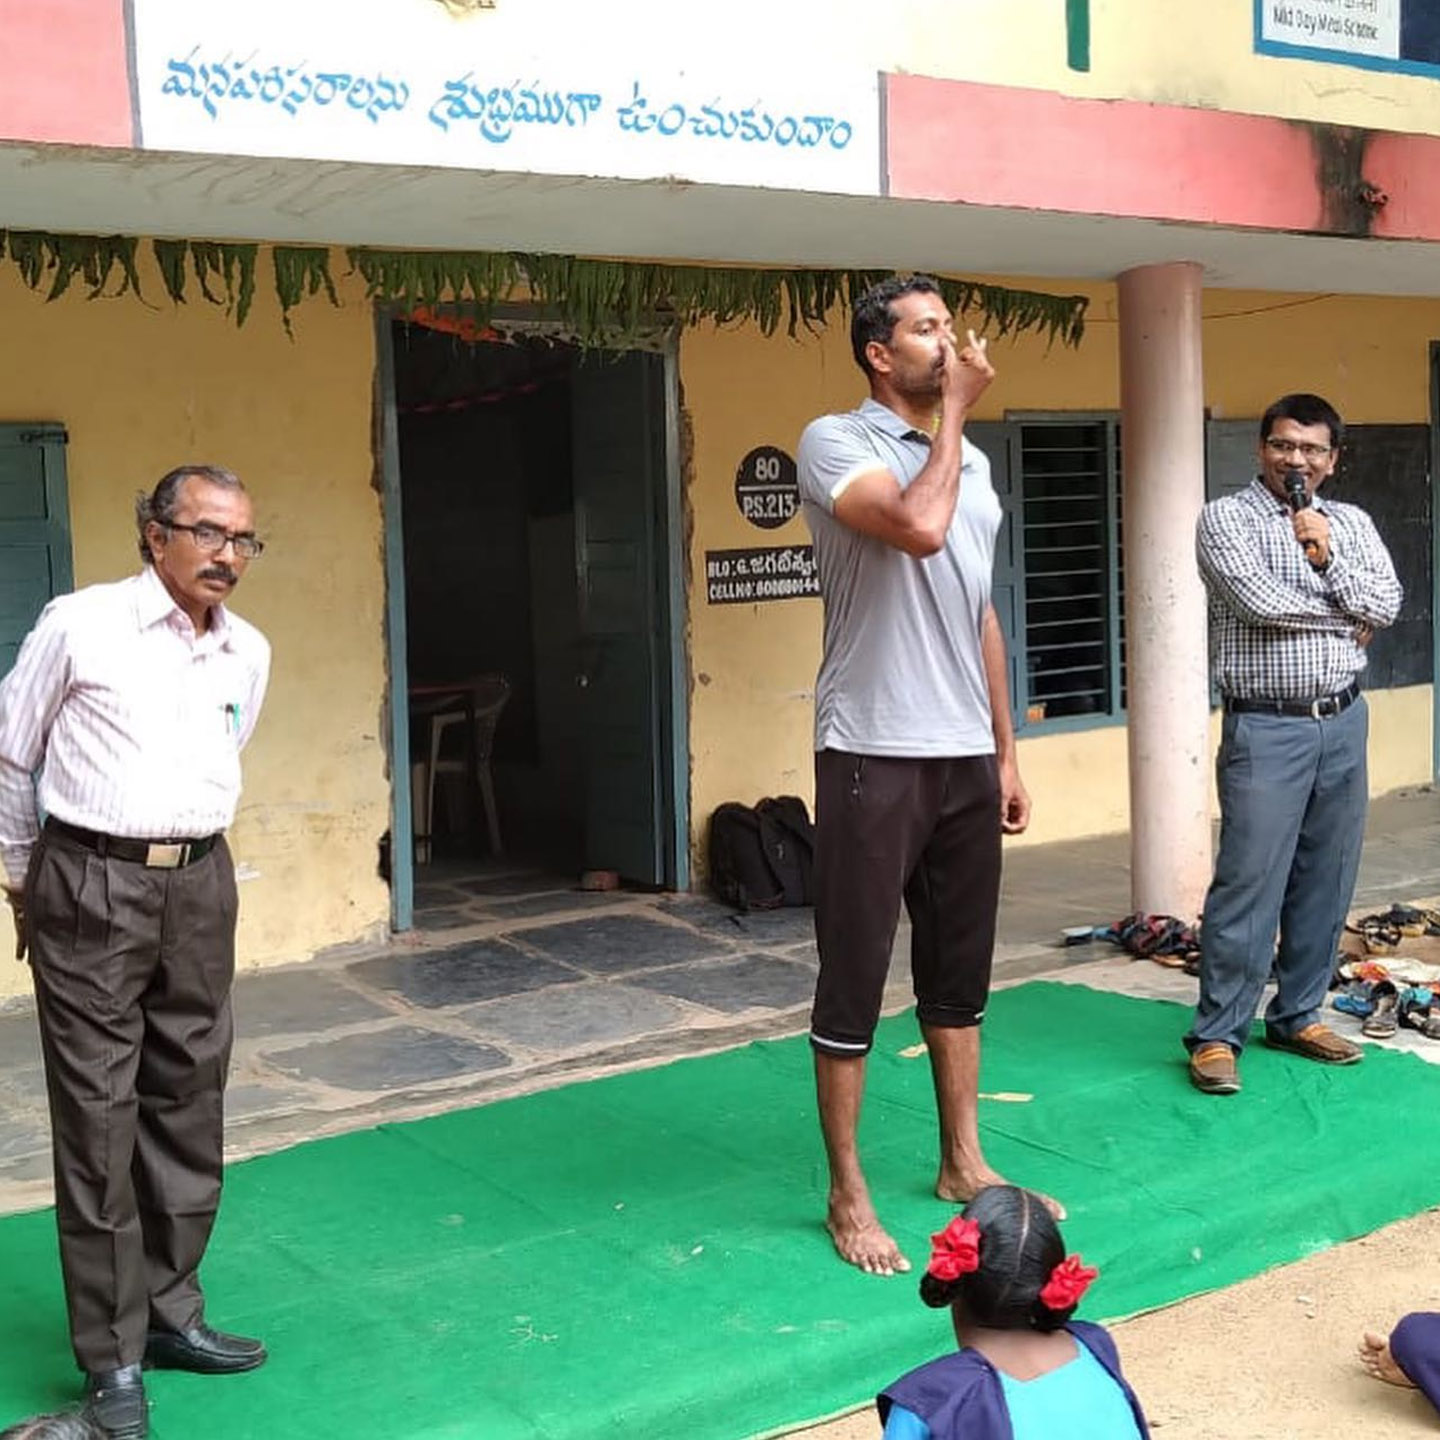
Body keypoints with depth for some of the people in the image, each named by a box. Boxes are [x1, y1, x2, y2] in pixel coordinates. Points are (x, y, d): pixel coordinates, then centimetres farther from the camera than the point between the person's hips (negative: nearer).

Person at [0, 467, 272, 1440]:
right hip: (91, 886, -5)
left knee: (188, 1107, 11)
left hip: (200, 887, 5)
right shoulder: (80, 626, -8)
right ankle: (113, 1357, 9)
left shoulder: (250, 653, 6)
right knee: (98, 1120, 0)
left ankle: (171, 1313, 25)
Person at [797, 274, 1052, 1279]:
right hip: (874, 758, -7)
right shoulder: (835, 441, -7)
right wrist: (956, 413, -12)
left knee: (960, 971, 14)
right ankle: (848, 1197, 11)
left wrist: (1006, 751, 17)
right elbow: (919, 528, -26)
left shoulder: (973, 462, 15)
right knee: (854, 980, 0)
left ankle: (963, 1162, 28)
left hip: (966, 756, 7)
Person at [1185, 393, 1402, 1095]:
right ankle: (1217, 1034, 1)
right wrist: (1342, 616, -5)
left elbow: (1386, 606, 0)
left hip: (1343, 722, 5)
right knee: (1248, 884, -6)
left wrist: (1328, 557, -12)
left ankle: (1297, 1015, 22)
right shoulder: (1226, 517, -3)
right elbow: (1258, 599, -17)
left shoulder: (1350, 523, 12)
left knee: (1326, 881, 9)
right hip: (1265, 728, -5)